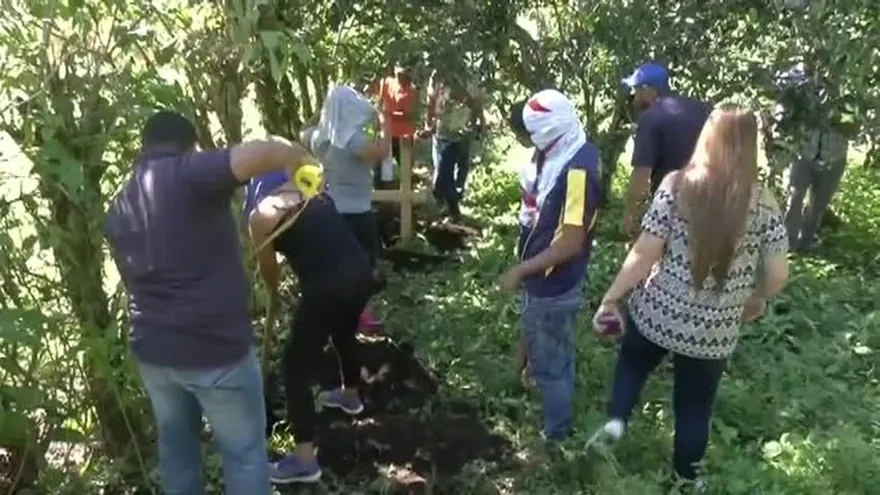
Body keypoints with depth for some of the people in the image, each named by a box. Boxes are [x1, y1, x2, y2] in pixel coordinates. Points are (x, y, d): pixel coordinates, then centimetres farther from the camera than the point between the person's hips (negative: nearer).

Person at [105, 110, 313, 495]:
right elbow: (265, 153, -29)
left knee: (176, 446, 26)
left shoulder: (119, 208, 11)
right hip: (214, 348, -7)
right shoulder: (189, 174, -13)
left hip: (152, 349, 7)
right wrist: (302, 161, -10)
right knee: (244, 453, 10)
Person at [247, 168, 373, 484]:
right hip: (361, 270, 7)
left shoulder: (260, 215, 2)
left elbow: (268, 271, 12)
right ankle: (350, 397, 60)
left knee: (296, 368, 8)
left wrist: (274, 292, 32)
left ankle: (305, 461, 12)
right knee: (345, 333, 35)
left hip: (327, 287, -7)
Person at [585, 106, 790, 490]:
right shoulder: (763, 202, -7)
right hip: (714, 330, 1)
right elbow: (778, 273, -4)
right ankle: (685, 479, 37)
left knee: (632, 364, 30)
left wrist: (611, 298, -5)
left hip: (658, 311, -1)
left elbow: (644, 253, -14)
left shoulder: (676, 185, -12)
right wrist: (757, 301, 16)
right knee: (695, 408, 21)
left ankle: (616, 420, 12)